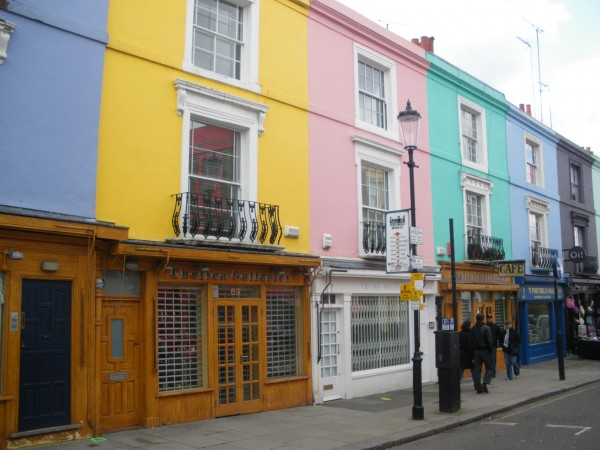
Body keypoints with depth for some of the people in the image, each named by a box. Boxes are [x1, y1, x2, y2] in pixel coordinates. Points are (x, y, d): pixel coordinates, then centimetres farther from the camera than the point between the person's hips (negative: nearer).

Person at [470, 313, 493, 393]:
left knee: (477, 370, 7)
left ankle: (478, 388, 7)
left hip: (476, 351, 4)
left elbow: (471, 342, 7)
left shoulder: (472, 329, 5)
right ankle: (485, 383, -12)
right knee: (489, 368, 6)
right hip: (485, 350, -4)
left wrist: (473, 355, 12)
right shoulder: (486, 328, -8)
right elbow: (489, 341, -13)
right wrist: (490, 351, -5)